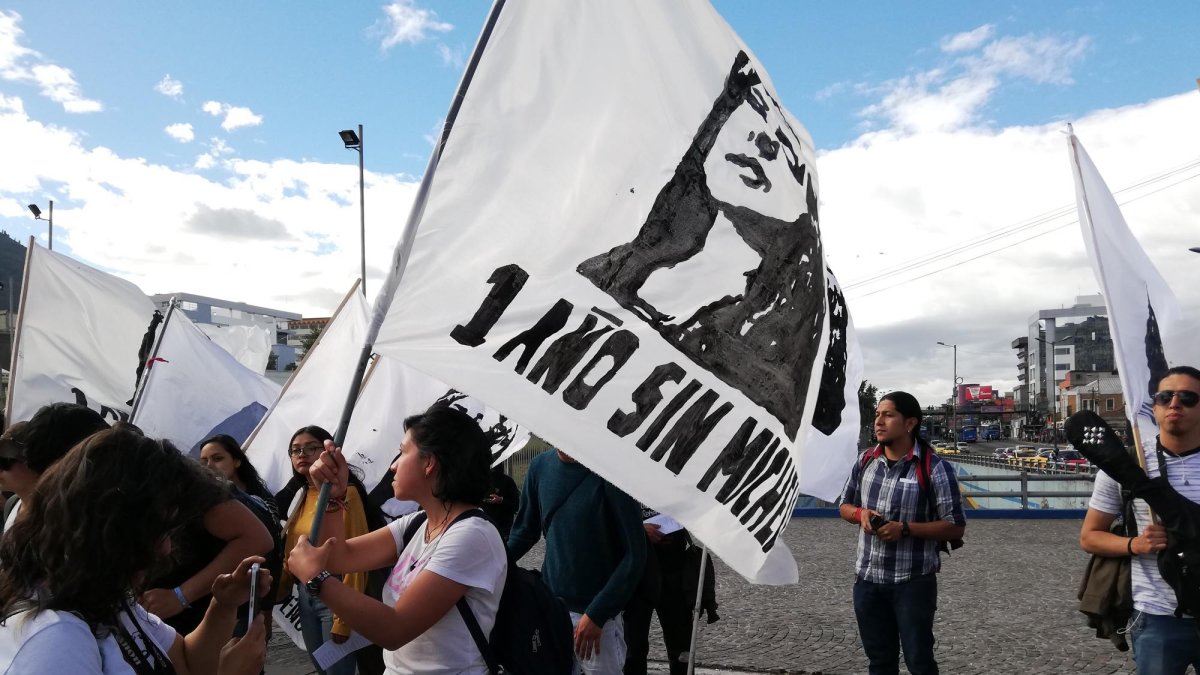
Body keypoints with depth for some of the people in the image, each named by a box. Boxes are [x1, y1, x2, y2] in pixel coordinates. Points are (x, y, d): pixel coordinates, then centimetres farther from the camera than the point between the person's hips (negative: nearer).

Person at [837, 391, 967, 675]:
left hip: (913, 582, -5)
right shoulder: (866, 461, 3)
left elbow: (955, 527, -11)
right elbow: (845, 506, 15)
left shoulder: (934, 469, -14)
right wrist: (860, 513, -8)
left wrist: (905, 528, -22)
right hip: (867, 579, 5)